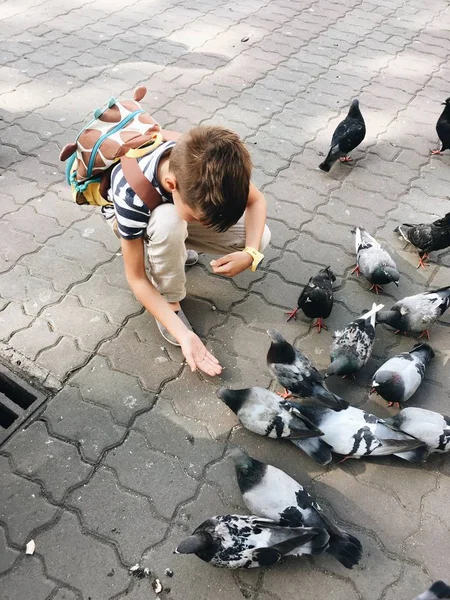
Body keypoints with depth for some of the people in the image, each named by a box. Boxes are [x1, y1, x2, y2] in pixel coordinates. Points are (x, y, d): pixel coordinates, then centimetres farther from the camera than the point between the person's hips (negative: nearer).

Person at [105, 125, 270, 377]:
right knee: (168, 222, -41)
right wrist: (183, 334, -37)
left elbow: (256, 201, -16)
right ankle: (170, 299, -14)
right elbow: (137, 278, -30)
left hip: (177, 205, 4)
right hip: (135, 214, -4)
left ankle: (175, 247, 9)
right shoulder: (132, 196, -41)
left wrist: (250, 253, -34)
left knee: (261, 238, -12)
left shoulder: (213, 164, -34)